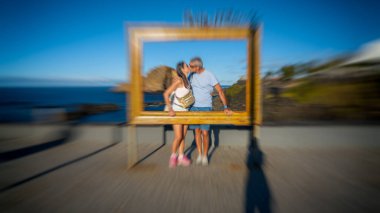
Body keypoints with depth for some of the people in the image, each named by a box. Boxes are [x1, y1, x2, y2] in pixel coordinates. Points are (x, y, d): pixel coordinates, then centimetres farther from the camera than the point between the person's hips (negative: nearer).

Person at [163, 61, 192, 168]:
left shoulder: (186, 80, 5)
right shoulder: (178, 80, -17)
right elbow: (166, 94, -21)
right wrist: (170, 109, -24)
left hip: (185, 111, 7)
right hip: (176, 111, -7)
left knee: (183, 136, 9)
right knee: (178, 137, -5)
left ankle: (181, 157, 21)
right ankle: (173, 156, 17)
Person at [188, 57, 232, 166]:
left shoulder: (209, 75, -11)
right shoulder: (191, 75, 2)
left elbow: (220, 90, -11)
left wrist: (226, 107, -17)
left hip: (206, 107, -3)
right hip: (194, 107, 4)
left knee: (205, 133, -4)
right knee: (197, 131, 7)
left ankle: (205, 156, 16)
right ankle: (199, 154, 23)